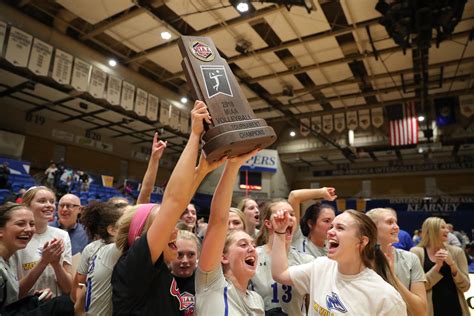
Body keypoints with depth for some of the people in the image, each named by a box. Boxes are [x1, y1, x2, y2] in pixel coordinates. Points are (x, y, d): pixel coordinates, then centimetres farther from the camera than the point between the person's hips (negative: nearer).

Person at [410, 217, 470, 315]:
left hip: (455, 308, 2)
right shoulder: (417, 252, -7)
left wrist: (452, 264, -16)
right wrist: (437, 266, -19)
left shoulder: (456, 251, 0)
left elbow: (465, 287, -1)